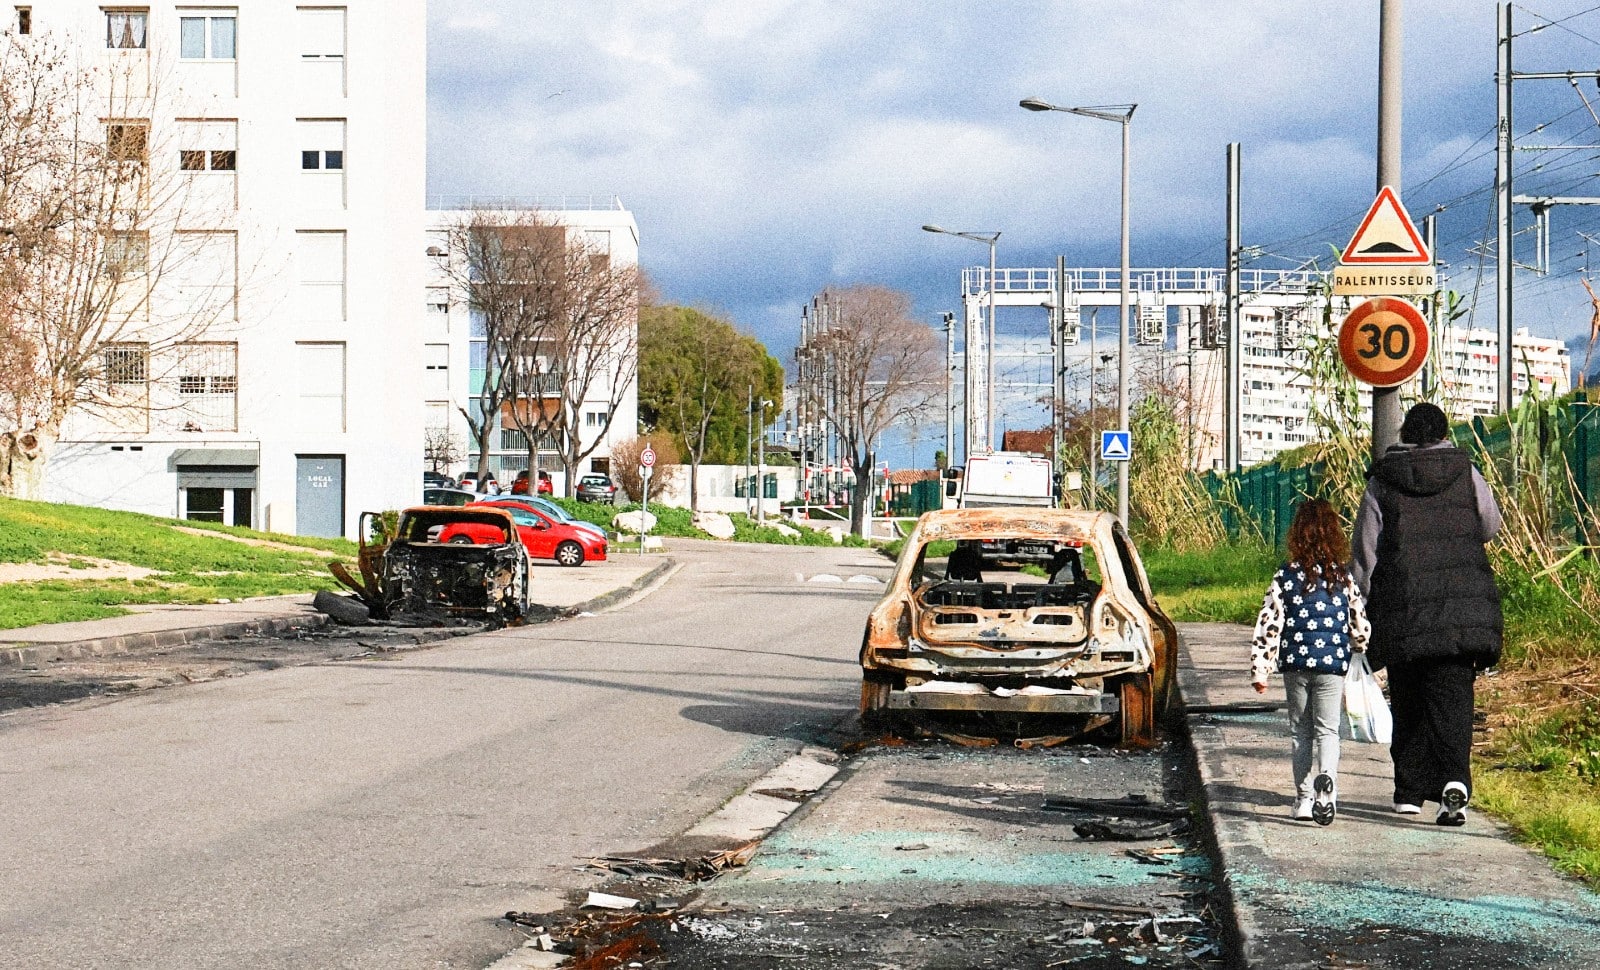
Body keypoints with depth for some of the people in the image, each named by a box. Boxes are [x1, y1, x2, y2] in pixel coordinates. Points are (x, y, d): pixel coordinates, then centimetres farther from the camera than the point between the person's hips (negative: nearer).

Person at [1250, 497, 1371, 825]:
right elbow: (1359, 625, 2)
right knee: (1327, 729, 5)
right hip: (1332, 664, 0)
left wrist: (1260, 669, -1)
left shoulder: (1285, 576, -4)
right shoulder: (1345, 578, -2)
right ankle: (1327, 778, -24)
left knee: (1300, 731, 13)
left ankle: (1304, 799, 14)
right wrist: (1360, 652, 22)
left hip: (1295, 663, 0)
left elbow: (1269, 623, -5)